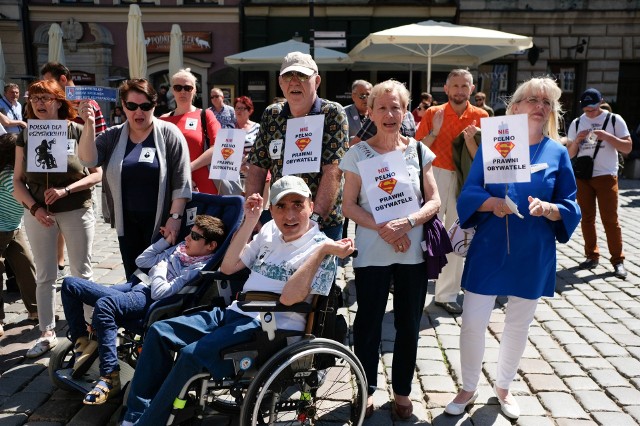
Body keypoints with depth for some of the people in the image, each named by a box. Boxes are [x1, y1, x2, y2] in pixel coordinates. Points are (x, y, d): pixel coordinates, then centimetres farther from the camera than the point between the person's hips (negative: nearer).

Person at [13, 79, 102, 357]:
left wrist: (66, 190, -19)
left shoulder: (77, 132, -6)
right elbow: (18, 181, 5)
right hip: (38, 214, 3)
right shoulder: (26, 136, 4)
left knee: (81, 273, 7)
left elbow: (97, 174, -8)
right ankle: (47, 333, 22)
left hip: (77, 211, -3)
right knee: (44, 276, 10)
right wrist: (33, 207, -10)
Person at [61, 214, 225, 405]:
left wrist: (159, 267, -6)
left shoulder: (199, 268, -15)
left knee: (104, 304, -40)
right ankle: (82, 344, 9)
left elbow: (160, 292, -23)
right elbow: (142, 261, 20)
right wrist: (164, 241, 12)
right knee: (70, 284, 7)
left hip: (146, 300, -10)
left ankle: (110, 377, -30)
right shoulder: (182, 247, 13)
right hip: (134, 286, 10)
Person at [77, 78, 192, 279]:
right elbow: (89, 159, -5)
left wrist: (175, 216, -15)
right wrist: (89, 125, -15)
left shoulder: (169, 134, -4)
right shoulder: (112, 136, 9)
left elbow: (181, 181, -9)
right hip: (127, 223, 4)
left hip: (160, 221, -4)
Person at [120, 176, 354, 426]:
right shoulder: (270, 229, 12)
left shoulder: (322, 249, -9)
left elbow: (288, 298, -22)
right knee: (159, 332, 1)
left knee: (191, 355, -26)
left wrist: (322, 250, -26)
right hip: (235, 313, 8)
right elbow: (228, 267, 12)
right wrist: (250, 221, 5)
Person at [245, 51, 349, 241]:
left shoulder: (333, 113, -8)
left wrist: (314, 219, -24)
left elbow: (333, 172, -17)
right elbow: (257, 167, 5)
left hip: (325, 223, -4)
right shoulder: (270, 115, 5)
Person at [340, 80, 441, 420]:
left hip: (413, 251, 2)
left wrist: (407, 222, -17)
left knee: (408, 325, 11)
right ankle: (367, 388, 29)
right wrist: (382, 228, -18)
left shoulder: (418, 150, 3)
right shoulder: (358, 153, -1)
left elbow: (434, 201, 2)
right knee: (368, 323, 8)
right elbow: (349, 206, -4)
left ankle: (402, 390, 30)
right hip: (371, 253, -1)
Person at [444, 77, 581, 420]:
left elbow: (571, 207, 1)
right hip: (489, 249, -1)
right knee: (473, 324, 1)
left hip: (532, 254, 2)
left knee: (518, 326, 15)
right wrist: (492, 202, -26)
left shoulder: (557, 153, 1)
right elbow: (469, 193, -6)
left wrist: (548, 208, -21)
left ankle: (502, 387, 38)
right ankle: (468, 389, 25)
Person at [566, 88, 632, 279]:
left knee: (610, 219, -4)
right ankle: (592, 256, 16)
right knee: (587, 218, 7)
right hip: (582, 176, 3)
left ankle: (618, 260, 3)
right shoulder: (576, 123, 7)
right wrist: (577, 140, -12)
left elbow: (627, 147, -4)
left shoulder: (614, 120, 0)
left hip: (606, 176, -3)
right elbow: (569, 154, 7)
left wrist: (607, 136, -17)